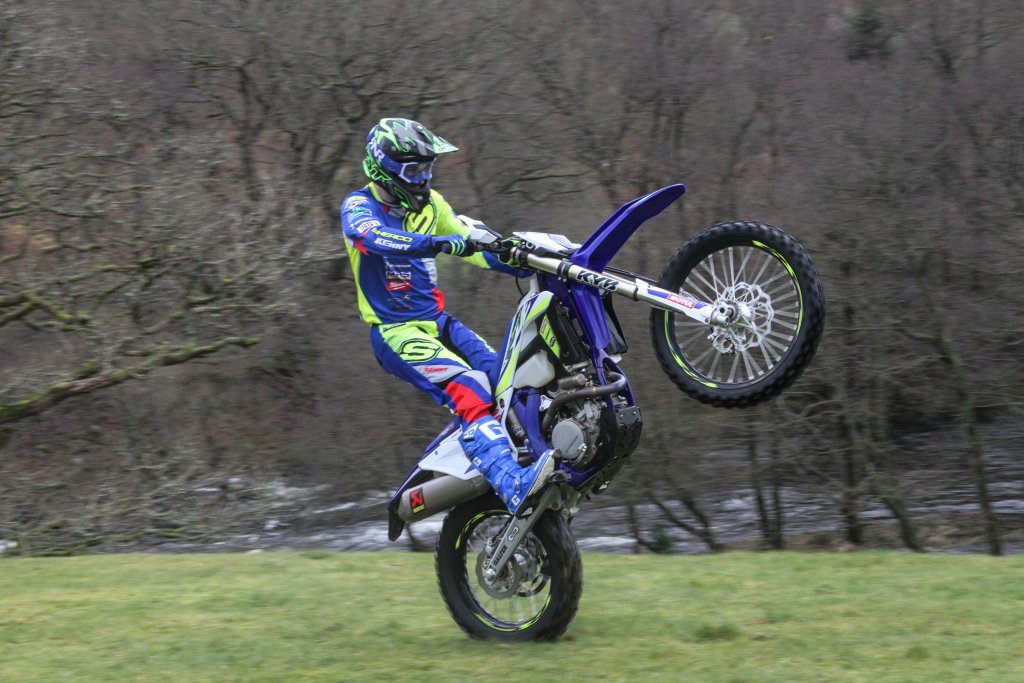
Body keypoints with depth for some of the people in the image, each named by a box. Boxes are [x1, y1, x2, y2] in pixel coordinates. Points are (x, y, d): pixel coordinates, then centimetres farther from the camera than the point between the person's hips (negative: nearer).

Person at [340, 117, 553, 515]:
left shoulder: (429, 203, 12)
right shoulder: (358, 207, -9)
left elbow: (474, 243, 16)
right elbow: (377, 238, -31)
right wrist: (438, 243, -47)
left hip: (438, 322, 8)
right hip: (396, 333, -8)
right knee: (468, 390, -29)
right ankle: (513, 486, -44)